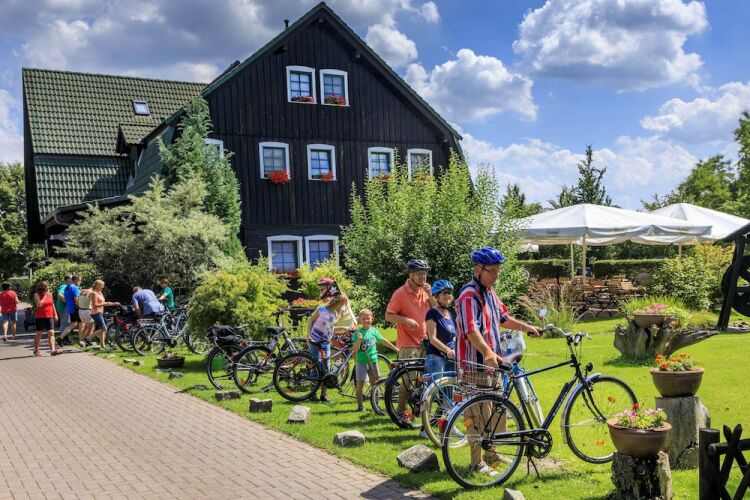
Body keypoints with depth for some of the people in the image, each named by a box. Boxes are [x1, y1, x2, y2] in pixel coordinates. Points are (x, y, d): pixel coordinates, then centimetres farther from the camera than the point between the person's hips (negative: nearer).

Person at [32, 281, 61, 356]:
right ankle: (36, 350, 23)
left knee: (51, 333, -8)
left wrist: (55, 314, 18)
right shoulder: (37, 295, -5)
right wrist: (44, 296, -15)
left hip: (49, 317, 4)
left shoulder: (50, 294, 9)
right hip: (40, 317, -4)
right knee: (39, 333, 8)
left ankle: (53, 350, -17)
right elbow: (38, 304, -20)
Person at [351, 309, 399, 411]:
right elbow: (355, 350, -12)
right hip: (362, 361, -4)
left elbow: (383, 340, 15)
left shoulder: (374, 330, 3)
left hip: (373, 360, 4)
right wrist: (359, 340, -29)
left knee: (374, 383, 9)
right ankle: (360, 406, 11)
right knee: (360, 383, 1)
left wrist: (396, 348, 19)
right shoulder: (358, 333, -9)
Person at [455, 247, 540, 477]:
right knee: (479, 414, -1)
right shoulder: (469, 295, -19)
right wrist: (488, 353, -44)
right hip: (475, 363, -10)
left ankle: (491, 453, 33)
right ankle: (478, 462, 12)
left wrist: (526, 327, 21)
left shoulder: (489, 292, 12)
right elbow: (471, 331, -32)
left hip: (491, 361, 10)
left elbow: (503, 318, 27)